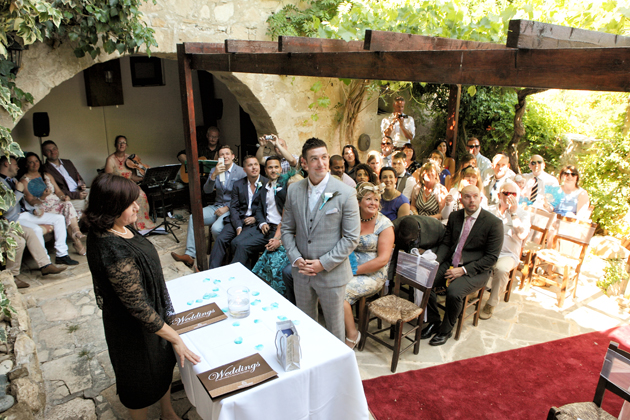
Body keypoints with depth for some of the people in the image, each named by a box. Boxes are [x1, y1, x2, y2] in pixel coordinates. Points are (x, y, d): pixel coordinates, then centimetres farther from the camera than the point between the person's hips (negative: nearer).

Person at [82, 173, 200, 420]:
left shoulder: (111, 229, -8)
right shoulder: (114, 251, -38)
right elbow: (138, 307, -32)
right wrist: (175, 338, -23)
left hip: (153, 310, 9)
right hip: (134, 327, -9)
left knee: (165, 364, 28)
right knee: (142, 383, 18)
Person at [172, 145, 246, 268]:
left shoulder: (241, 172, -5)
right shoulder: (215, 170, 11)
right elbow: (207, 190, -1)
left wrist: (227, 208, -14)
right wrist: (214, 175, -17)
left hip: (231, 208, -6)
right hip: (217, 206, 6)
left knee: (216, 228, -31)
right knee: (193, 218, -16)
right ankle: (189, 254, -15)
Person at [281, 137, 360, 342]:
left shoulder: (346, 194, -13)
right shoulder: (294, 191, -1)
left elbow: (351, 238, -12)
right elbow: (287, 229, 6)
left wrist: (323, 263, -16)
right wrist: (296, 259, -8)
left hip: (332, 274, -4)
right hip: (301, 272, 4)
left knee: (334, 325, 13)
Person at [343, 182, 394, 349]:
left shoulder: (384, 225, -7)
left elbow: (382, 259, -13)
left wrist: (354, 270, -17)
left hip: (373, 275, -4)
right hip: (349, 270, 5)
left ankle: (352, 334, -2)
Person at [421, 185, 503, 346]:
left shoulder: (494, 223, -10)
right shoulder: (454, 216, 7)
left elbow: (492, 257, -11)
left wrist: (463, 270, -19)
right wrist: (436, 262, -9)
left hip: (476, 270, -5)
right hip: (451, 264, 5)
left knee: (454, 291, -31)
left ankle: (446, 330, -4)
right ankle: (434, 322, 3)